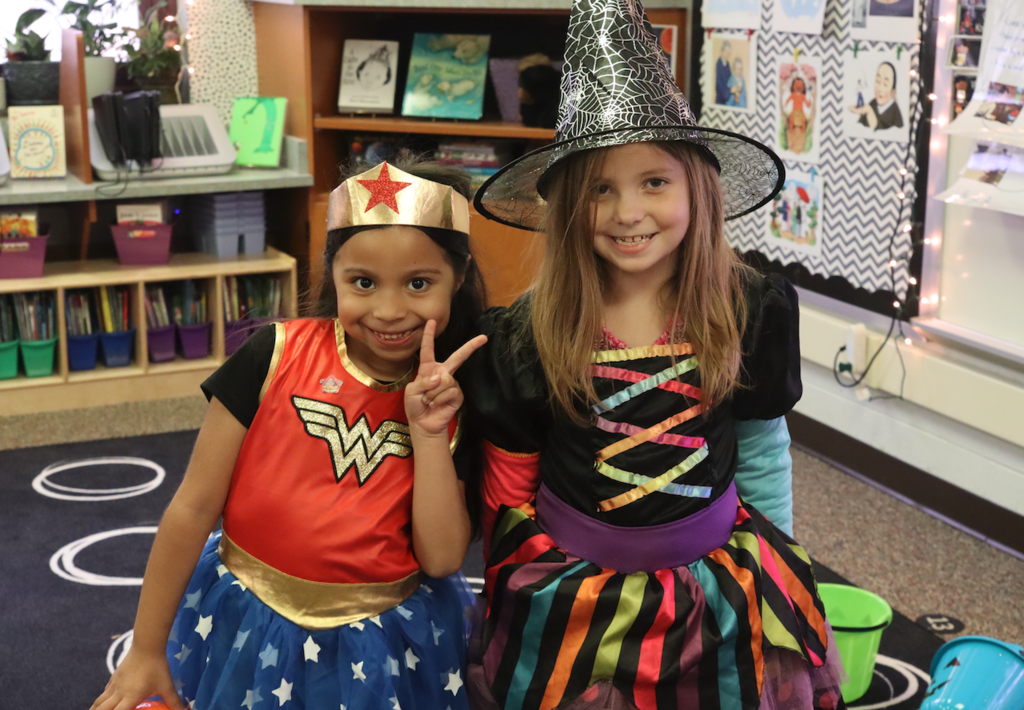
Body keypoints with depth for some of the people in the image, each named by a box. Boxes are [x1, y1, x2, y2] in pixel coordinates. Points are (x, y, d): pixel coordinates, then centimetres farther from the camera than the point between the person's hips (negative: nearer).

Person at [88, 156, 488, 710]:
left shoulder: (452, 402, -7)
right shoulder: (277, 356, -14)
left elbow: (441, 558, -10)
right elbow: (194, 507, -9)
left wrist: (428, 434, -19)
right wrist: (147, 652, -4)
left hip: (384, 649, 1)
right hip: (248, 629, -1)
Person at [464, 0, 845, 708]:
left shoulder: (752, 310, -6)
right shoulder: (526, 334, -9)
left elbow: (760, 450, 6)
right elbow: (507, 495, 1)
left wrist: (771, 566, 10)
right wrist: (517, 598, 1)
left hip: (717, 592, 1)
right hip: (571, 602, -1)